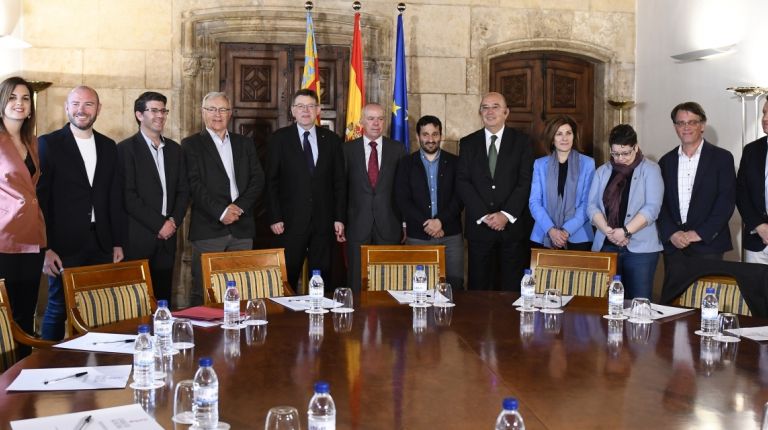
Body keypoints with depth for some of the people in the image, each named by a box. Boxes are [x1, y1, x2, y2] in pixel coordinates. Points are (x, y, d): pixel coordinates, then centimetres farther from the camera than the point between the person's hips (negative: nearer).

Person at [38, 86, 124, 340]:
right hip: (64, 246, -4)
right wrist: (45, 248, -10)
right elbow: (39, 198, -5)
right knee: (58, 309, 4)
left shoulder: (109, 146, 12)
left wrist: (117, 243, 10)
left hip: (102, 245, 4)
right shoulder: (49, 144, -2)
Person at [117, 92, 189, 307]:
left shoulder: (174, 149, 15)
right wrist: (158, 224, -11)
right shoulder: (126, 148, -4)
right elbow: (128, 196, -11)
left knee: (164, 299, 6)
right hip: (138, 238, -5)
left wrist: (174, 221, -1)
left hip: (167, 236, 5)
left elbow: (183, 190, 15)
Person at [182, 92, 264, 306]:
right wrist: (221, 212, -13)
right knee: (203, 292, -3)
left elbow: (258, 179, 8)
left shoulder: (244, 143, 17)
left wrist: (239, 207, -7)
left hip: (242, 227, 3)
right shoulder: (191, 144, 5)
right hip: (208, 229, -3)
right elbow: (194, 185, -5)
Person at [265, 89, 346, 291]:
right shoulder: (279, 139, 2)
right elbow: (271, 182, 1)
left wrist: (339, 218, 3)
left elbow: (339, 182, 9)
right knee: (287, 276, 1)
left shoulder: (331, 139, 8)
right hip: (290, 221, -2)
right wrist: (274, 218, -6)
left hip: (323, 221, 2)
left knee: (322, 277, 5)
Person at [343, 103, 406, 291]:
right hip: (358, 225, 0)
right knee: (357, 282, 4)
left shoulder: (397, 149, 6)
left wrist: (405, 222, 2)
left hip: (389, 226, 0)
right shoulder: (348, 149, 5)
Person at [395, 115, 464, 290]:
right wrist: (425, 223, -11)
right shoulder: (406, 164, 7)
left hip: (450, 234, 1)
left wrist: (441, 221, -12)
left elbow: (459, 196, 1)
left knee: (455, 284, -2)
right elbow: (402, 200, -1)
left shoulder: (454, 162, 8)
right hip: (417, 236, 0)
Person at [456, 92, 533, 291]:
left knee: (513, 286, 2)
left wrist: (506, 214, -13)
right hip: (479, 226, 1)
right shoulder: (468, 143, 9)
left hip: (513, 225, -1)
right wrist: (484, 215, -10)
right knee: (479, 286, 4)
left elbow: (526, 182, -3)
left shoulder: (522, 141, 5)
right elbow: (462, 183, 0)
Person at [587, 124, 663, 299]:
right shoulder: (602, 172, 13)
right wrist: (608, 231, -11)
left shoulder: (650, 170, 1)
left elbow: (652, 207, -10)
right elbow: (592, 206, 5)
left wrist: (625, 231, -18)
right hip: (606, 246, 3)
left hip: (640, 247, -3)